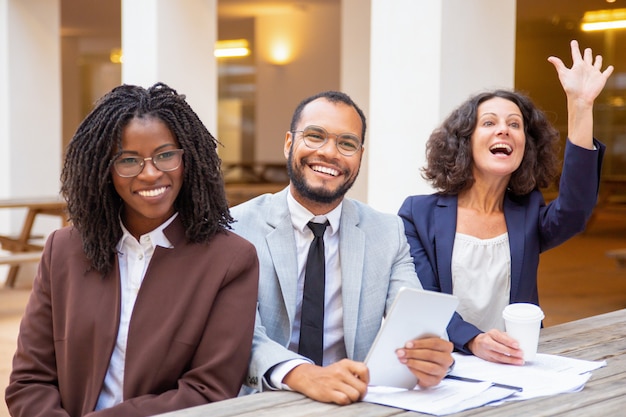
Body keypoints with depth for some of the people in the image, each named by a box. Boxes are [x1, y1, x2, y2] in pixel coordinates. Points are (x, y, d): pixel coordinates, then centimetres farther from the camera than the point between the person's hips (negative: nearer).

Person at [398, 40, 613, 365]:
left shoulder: (529, 213, 11)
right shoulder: (420, 214, 5)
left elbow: (575, 211, -12)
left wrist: (580, 105, -19)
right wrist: (473, 340, -25)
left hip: (516, 368, 2)